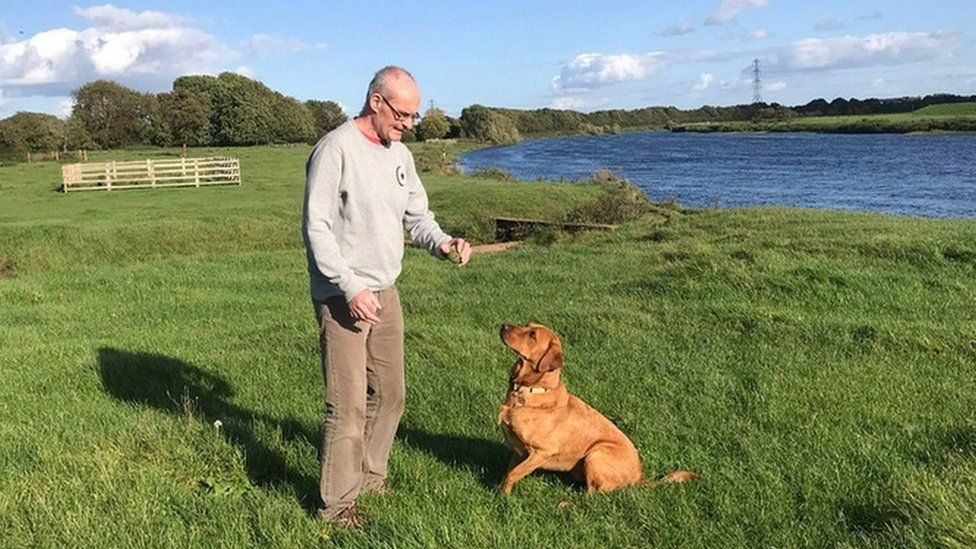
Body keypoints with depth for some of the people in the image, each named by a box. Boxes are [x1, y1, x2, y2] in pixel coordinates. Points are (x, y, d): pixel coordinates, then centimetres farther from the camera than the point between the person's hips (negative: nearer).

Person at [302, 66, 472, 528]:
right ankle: (336, 502, 11)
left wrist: (443, 243, -5)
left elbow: (417, 217, 16)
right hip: (341, 297, -8)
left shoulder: (400, 155, 10)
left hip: (384, 293, 8)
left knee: (390, 394, 16)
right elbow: (316, 228, -16)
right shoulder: (336, 149, -13)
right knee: (349, 404, -4)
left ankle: (370, 475, 34)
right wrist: (351, 288, -21)